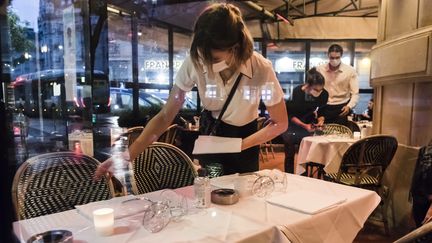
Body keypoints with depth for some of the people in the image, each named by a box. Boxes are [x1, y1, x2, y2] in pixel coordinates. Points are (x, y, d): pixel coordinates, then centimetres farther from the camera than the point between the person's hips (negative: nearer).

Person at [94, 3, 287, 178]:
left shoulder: (261, 69, -28)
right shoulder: (194, 62, -26)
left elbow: (280, 123, -16)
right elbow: (165, 116, -22)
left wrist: (240, 145, -26)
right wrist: (128, 156, -30)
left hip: (244, 137, -1)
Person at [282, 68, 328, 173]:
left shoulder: (324, 94, -18)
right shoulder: (297, 92, -29)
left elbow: (321, 112, 0)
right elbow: (290, 115, -20)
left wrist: (321, 120, -20)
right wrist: (304, 126, -31)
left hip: (308, 124, 3)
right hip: (291, 125, -3)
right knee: (290, 155, 0)